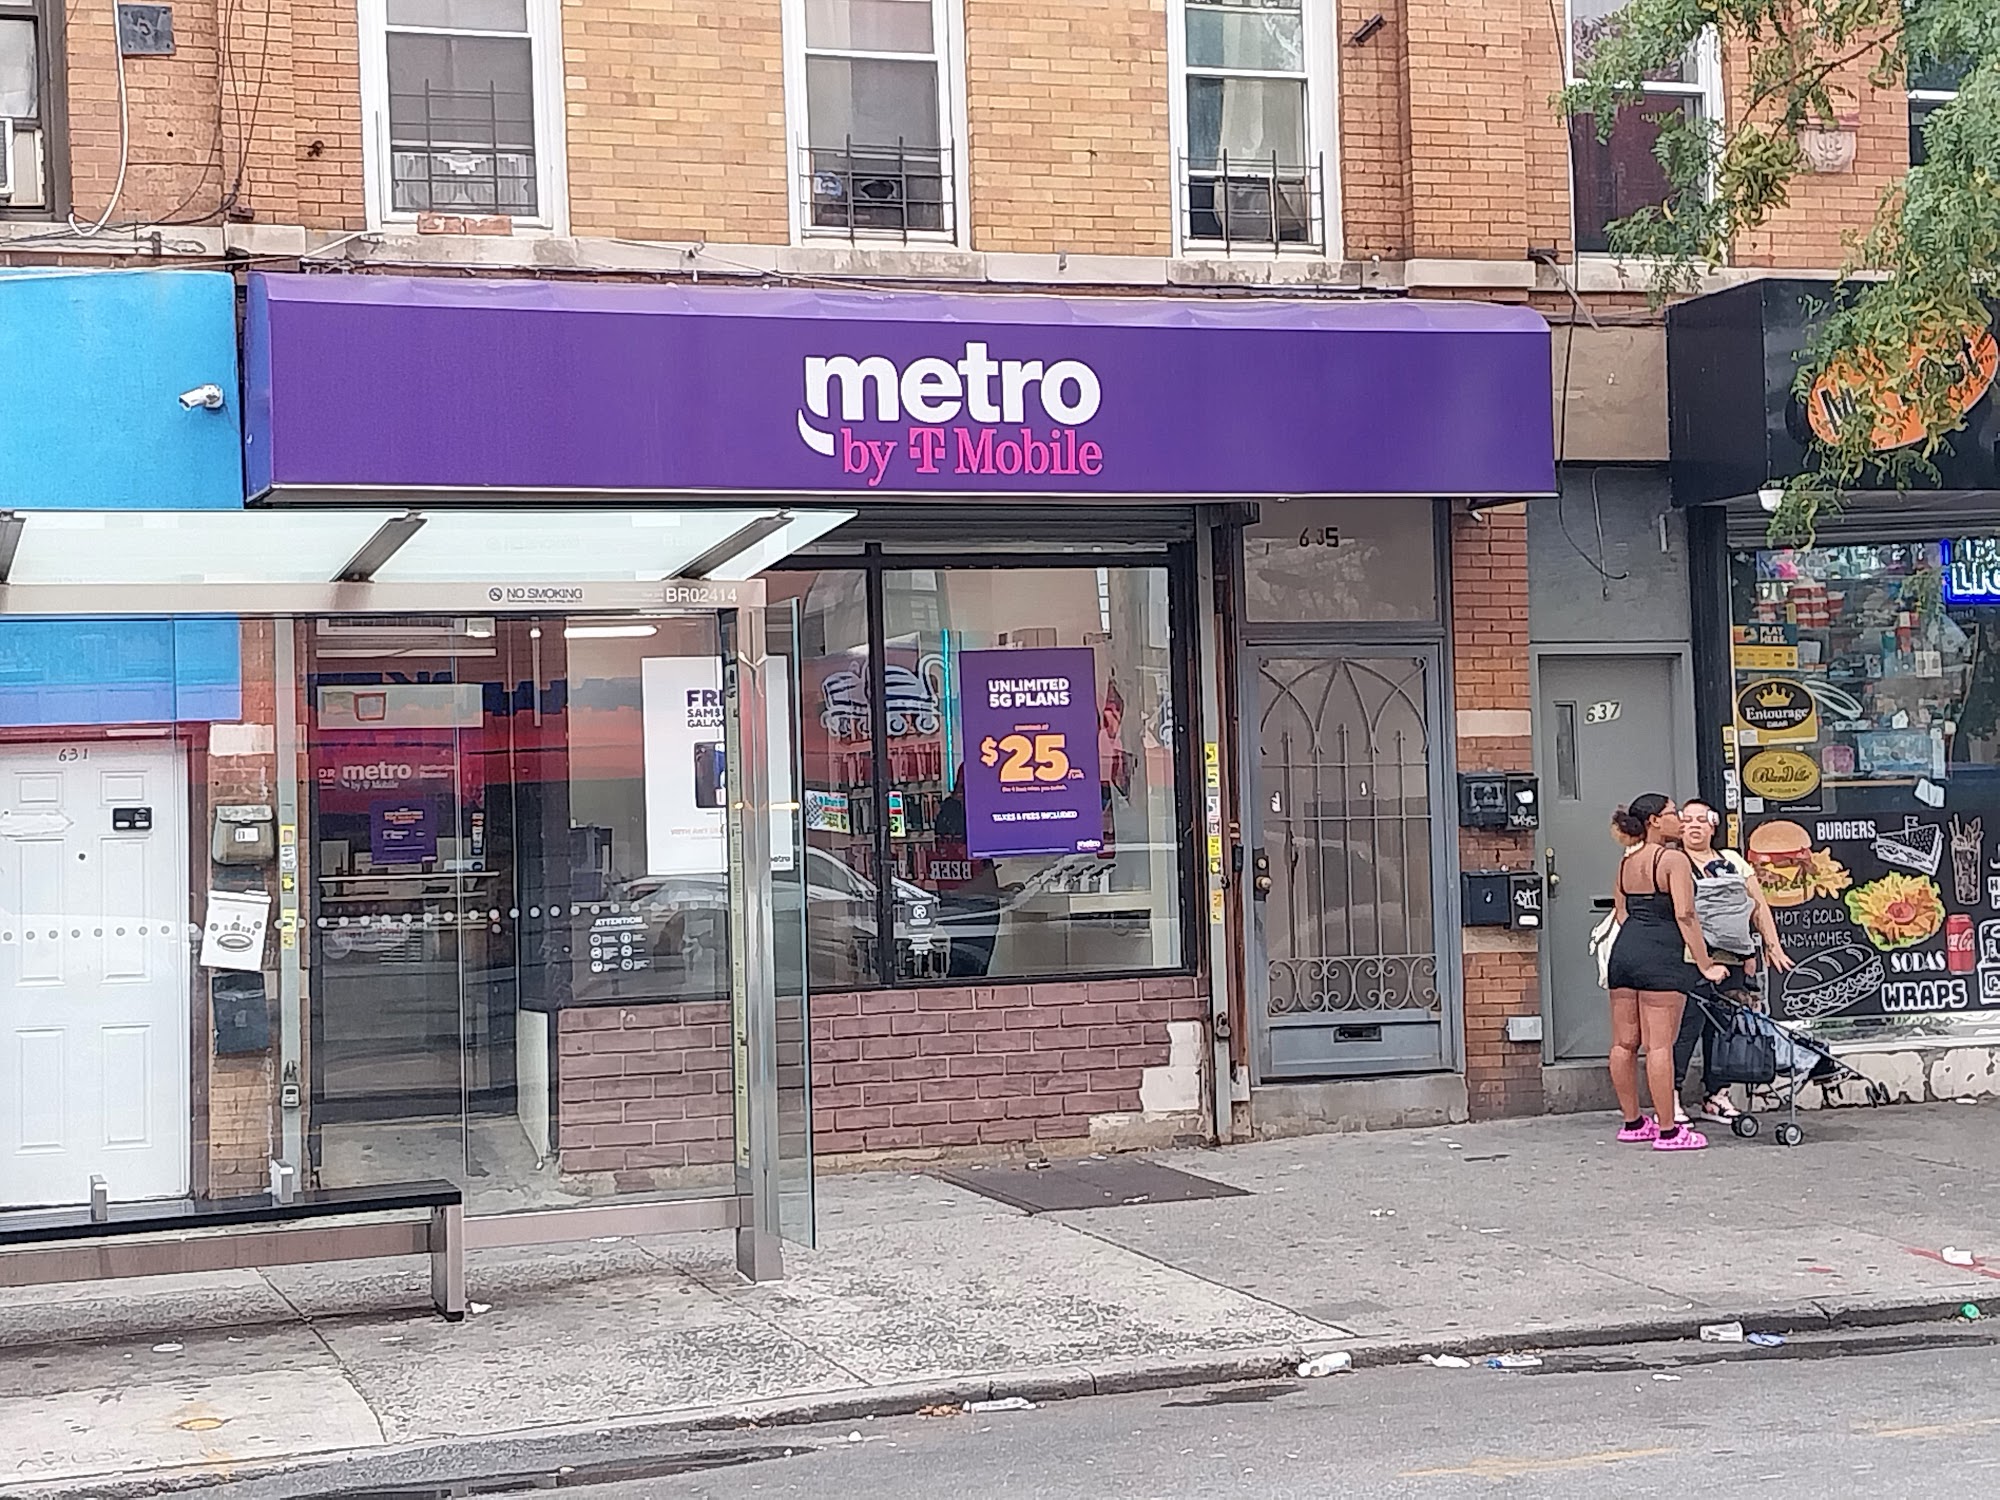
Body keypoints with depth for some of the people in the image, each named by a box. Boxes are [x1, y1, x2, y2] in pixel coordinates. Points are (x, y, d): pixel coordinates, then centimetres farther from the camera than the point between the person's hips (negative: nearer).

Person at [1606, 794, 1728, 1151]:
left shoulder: (1626, 863, 14)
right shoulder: (1674, 859, -8)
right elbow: (1685, 916, -14)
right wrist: (1705, 965, -11)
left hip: (1624, 949, 8)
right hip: (1660, 957, -8)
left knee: (1624, 1042, 11)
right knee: (1659, 1044, -7)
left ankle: (1632, 1122, 23)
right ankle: (1668, 1131, -4)